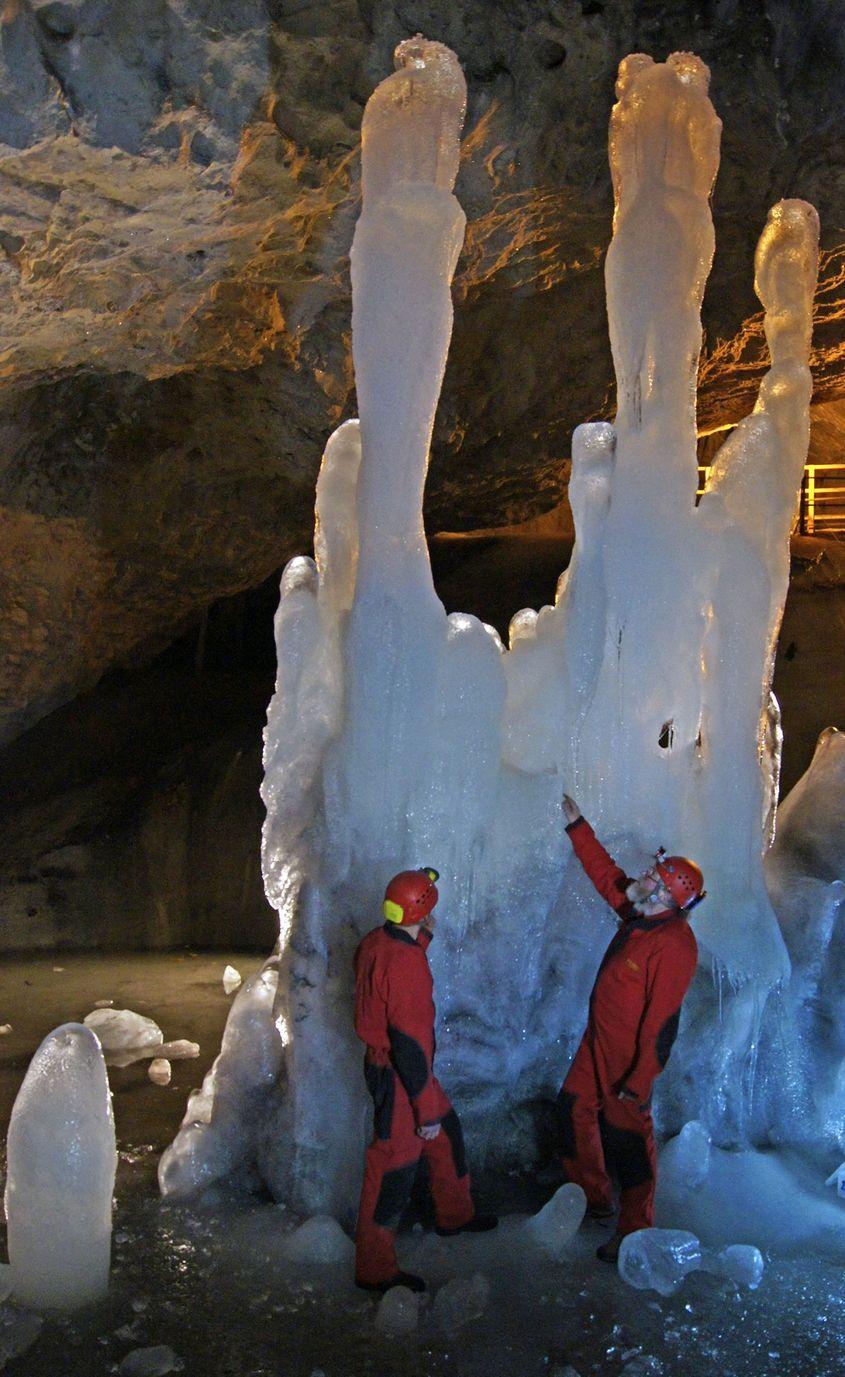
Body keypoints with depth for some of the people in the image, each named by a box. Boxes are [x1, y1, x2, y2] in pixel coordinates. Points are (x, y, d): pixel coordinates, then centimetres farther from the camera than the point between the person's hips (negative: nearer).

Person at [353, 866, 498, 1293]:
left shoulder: (375, 942, -3)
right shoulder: (404, 963, -30)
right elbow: (409, 1042, -27)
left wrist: (423, 939, 17)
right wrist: (427, 1110, -20)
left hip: (383, 1061, 10)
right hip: (398, 1076, -10)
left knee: (447, 1134, 25)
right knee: (394, 1166, 4)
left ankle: (455, 1214, 47)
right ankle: (375, 1268, 20)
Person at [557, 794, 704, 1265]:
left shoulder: (674, 945, -29)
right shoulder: (640, 916, -3)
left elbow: (661, 1021, -27)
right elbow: (606, 874, 15)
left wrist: (639, 1083, -23)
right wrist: (577, 826, 16)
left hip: (630, 1056, -9)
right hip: (599, 1043, 9)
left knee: (627, 1138, 3)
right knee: (575, 1110, 20)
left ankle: (635, 1234, 22)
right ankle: (594, 1198, 40)